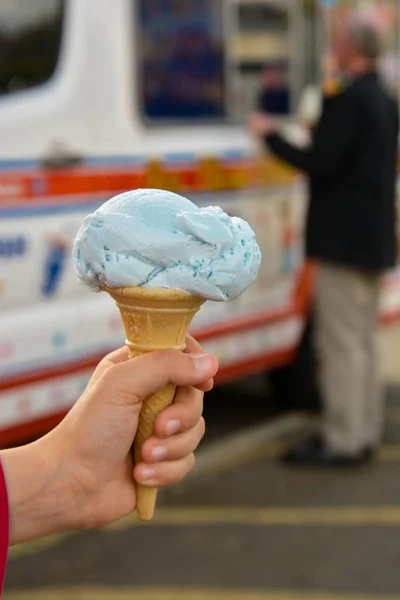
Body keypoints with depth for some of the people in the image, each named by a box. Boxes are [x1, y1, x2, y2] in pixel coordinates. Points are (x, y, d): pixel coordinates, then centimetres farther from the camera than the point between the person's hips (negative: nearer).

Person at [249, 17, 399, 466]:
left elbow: (319, 162, -22)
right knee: (362, 339, 15)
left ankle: (343, 441, -2)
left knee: (341, 342, -6)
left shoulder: (349, 101, -18)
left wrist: (271, 135, -11)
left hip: (344, 241, -10)